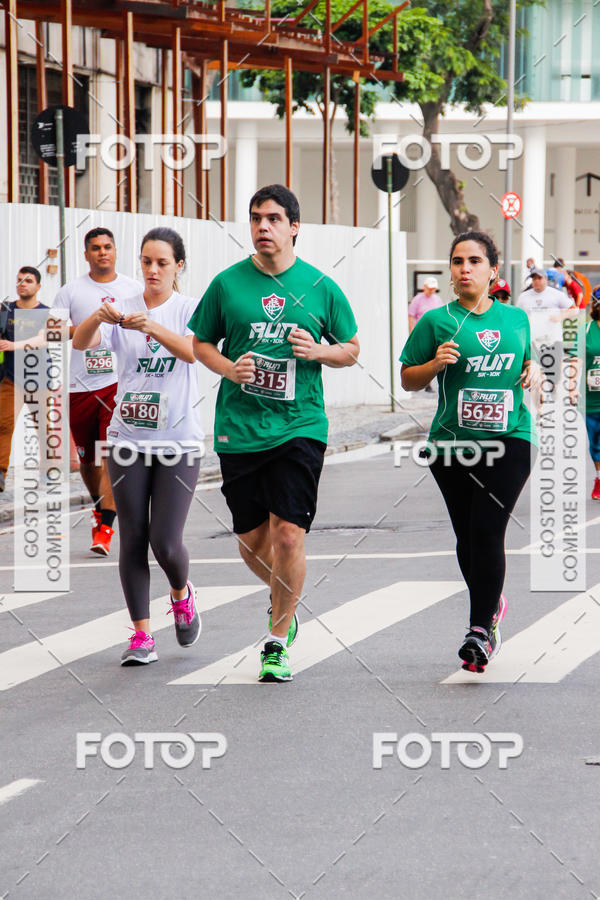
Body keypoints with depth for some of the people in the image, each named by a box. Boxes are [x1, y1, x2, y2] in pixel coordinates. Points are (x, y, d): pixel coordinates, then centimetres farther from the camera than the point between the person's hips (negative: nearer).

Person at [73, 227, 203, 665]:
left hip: (179, 441, -2)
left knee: (166, 542, -8)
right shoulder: (123, 309, 3)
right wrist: (97, 317, -35)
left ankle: (182, 594, 24)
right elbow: (81, 343, -13)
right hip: (128, 440, 2)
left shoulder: (190, 308, -3)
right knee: (132, 539, 0)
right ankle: (142, 636, 7)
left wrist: (152, 326, -40)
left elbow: (192, 350, -23)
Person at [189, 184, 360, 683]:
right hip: (239, 430, 2)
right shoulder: (227, 284, 3)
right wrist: (229, 368, -8)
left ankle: (277, 640, 2)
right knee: (252, 539, 8)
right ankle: (285, 598, 39)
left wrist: (319, 351, -9)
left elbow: (352, 349, 12)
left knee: (288, 534, -12)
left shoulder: (321, 286, 2)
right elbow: (201, 343, 12)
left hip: (300, 426, -2)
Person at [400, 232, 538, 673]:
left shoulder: (517, 318, 10)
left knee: (488, 531, -13)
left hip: (509, 439, 0)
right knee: (468, 537, 6)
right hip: (453, 442, 0)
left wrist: (535, 371, 4)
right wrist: (436, 363, -13)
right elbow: (408, 380, 5)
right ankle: (492, 603, 32)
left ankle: (480, 629, -10)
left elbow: (530, 361, 26)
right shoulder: (437, 321, 2)